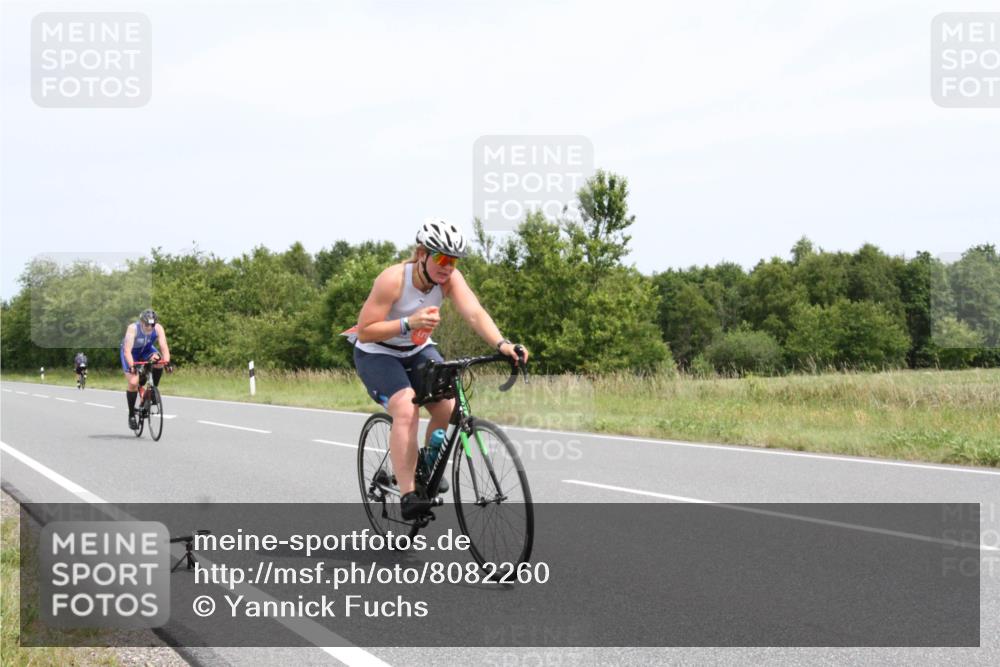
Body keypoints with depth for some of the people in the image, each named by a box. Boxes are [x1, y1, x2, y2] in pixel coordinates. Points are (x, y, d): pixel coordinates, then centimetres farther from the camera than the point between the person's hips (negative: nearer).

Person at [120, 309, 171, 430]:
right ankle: (131, 415, 1)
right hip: (131, 352, -3)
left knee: (158, 360, -31)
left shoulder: (158, 328, -27)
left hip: (146, 350, 3)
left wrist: (167, 361, -51)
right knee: (133, 383, -17)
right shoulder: (133, 328, -35)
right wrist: (131, 365, -56)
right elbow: (127, 350, -41)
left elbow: (164, 346, -34)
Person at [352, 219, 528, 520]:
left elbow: (474, 313, -32)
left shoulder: (450, 278, -18)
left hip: (417, 350, 5)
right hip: (377, 353, -5)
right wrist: (409, 323, -41)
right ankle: (408, 496, -26)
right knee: (406, 410, -28)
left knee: (448, 407, -12)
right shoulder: (393, 279, -29)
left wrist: (501, 344, -49)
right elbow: (364, 331, -28)